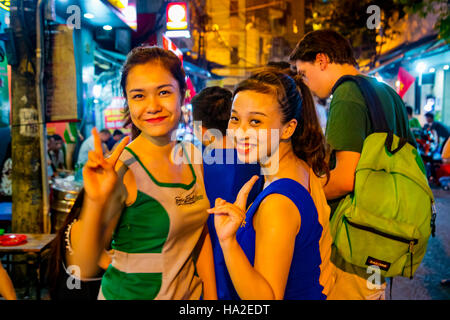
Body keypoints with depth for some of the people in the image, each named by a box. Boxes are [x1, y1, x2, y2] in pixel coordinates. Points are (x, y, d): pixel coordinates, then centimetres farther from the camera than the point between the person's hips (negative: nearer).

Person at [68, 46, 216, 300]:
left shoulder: (192, 156, -4)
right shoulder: (120, 169, -21)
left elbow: (200, 237, 5)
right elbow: (83, 269, -22)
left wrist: (212, 297, 2)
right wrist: (95, 203, -36)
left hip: (190, 292, 5)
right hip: (130, 293, -5)